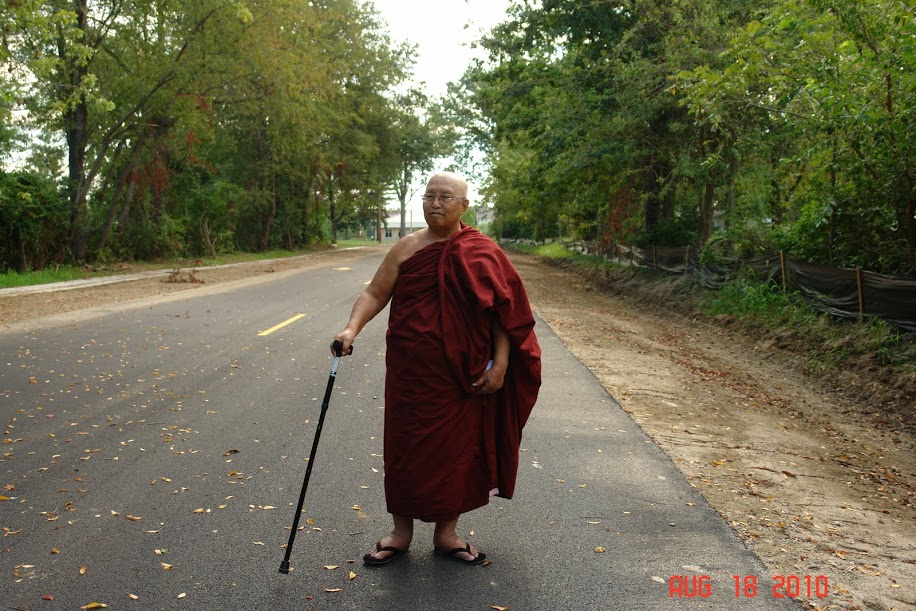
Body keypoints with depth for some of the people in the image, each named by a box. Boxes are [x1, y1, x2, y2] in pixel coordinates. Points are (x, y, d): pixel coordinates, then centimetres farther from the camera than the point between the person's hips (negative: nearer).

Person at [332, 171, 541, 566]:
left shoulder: (483, 253, 0)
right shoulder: (407, 249, 2)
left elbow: (504, 311, 0)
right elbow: (375, 294, -2)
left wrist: (500, 364, -8)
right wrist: (352, 328, -20)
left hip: (464, 374, 0)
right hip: (412, 371, 0)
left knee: (458, 447, 9)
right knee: (407, 446, 6)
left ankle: (447, 533, 26)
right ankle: (401, 531, 24)